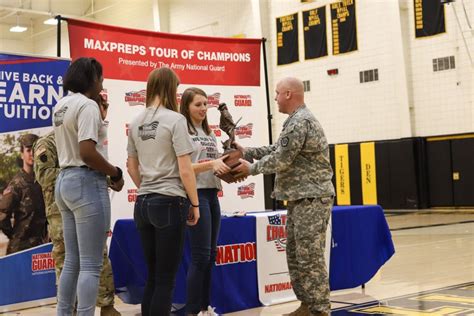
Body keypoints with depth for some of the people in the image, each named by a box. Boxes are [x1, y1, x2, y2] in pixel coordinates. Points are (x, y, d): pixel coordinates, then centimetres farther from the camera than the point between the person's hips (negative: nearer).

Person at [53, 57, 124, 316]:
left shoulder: (61, 106, 15)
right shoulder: (87, 105, -13)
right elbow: (87, 152, -23)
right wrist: (116, 174, -9)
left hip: (64, 180, 9)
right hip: (86, 183, -9)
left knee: (72, 262, 15)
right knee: (90, 265, -5)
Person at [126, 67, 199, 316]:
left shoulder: (136, 123, 9)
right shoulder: (175, 120, -11)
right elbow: (185, 170, -13)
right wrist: (195, 204, -3)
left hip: (143, 204, 7)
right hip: (170, 202, -6)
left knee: (152, 276, 15)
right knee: (165, 279, 1)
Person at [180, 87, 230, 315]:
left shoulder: (210, 133, 17)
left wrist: (226, 166, -1)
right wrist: (210, 164, -22)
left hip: (212, 194, 8)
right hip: (196, 194, -8)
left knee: (210, 255, 10)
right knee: (200, 255, -9)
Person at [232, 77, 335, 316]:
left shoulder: (300, 122, -16)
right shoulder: (297, 120, 17)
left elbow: (280, 160, -16)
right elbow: (278, 150, 21)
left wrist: (251, 168, -2)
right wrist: (247, 151, 14)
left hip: (311, 199, -11)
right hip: (300, 199, 11)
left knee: (310, 257, -6)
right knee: (295, 254, 13)